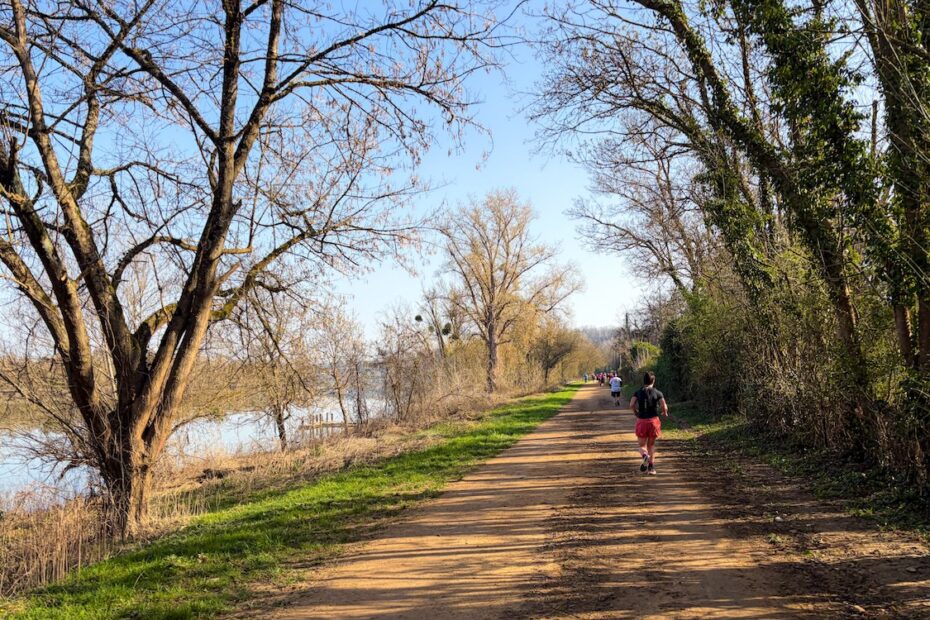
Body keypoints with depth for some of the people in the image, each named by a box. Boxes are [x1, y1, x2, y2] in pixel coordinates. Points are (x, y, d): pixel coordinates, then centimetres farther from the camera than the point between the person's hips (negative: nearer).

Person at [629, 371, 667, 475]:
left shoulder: (638, 392, 1)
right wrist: (665, 413, 11)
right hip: (653, 421, 0)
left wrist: (636, 413, 7)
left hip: (641, 421, 0)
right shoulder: (657, 393, -2)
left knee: (642, 446, 9)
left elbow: (631, 405, -12)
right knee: (651, 445, 17)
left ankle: (645, 456, -24)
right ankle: (651, 467, 12)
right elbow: (664, 407, -11)